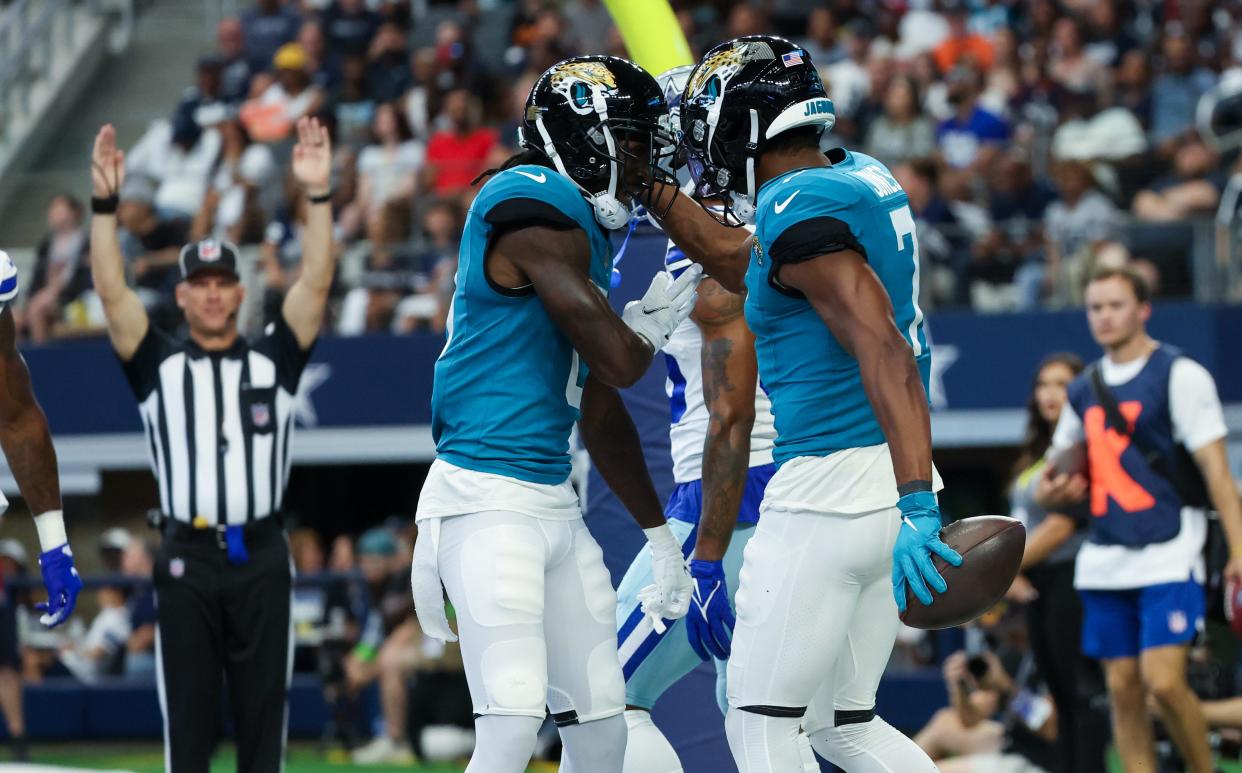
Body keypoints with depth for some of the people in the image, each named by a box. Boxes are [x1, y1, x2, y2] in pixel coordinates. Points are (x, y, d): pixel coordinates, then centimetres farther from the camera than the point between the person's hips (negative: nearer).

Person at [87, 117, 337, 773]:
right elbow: (112, 293, -3)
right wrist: (104, 204, -14)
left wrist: (317, 197, -13)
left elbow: (315, 284, -1)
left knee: (263, 717, 3)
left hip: (260, 557, 1)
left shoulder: (272, 361, 9)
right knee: (186, 717, 1)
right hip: (187, 559, 0)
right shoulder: (159, 367, 8)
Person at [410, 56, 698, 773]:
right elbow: (618, 359, -17)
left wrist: (661, 535, 31)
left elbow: (602, 415, 25)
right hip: (488, 500, -10)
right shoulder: (536, 208, -12)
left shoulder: (582, 229, 17)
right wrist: (659, 318, 6)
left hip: (556, 501, 10)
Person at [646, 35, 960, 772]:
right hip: (887, 482, 9)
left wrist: (917, 507, -34)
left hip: (831, 488, -9)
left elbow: (884, 352, -27)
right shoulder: (860, 176, 11)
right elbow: (741, 263, 27)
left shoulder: (802, 210, -16)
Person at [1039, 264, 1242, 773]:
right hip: (1105, 563, 6)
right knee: (1123, 689, 2)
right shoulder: (1085, 388, 13)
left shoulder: (1179, 375, -4)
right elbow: (1064, 466, 27)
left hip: (1169, 556, -6)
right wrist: (1053, 491, 2)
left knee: (1163, 682, -17)